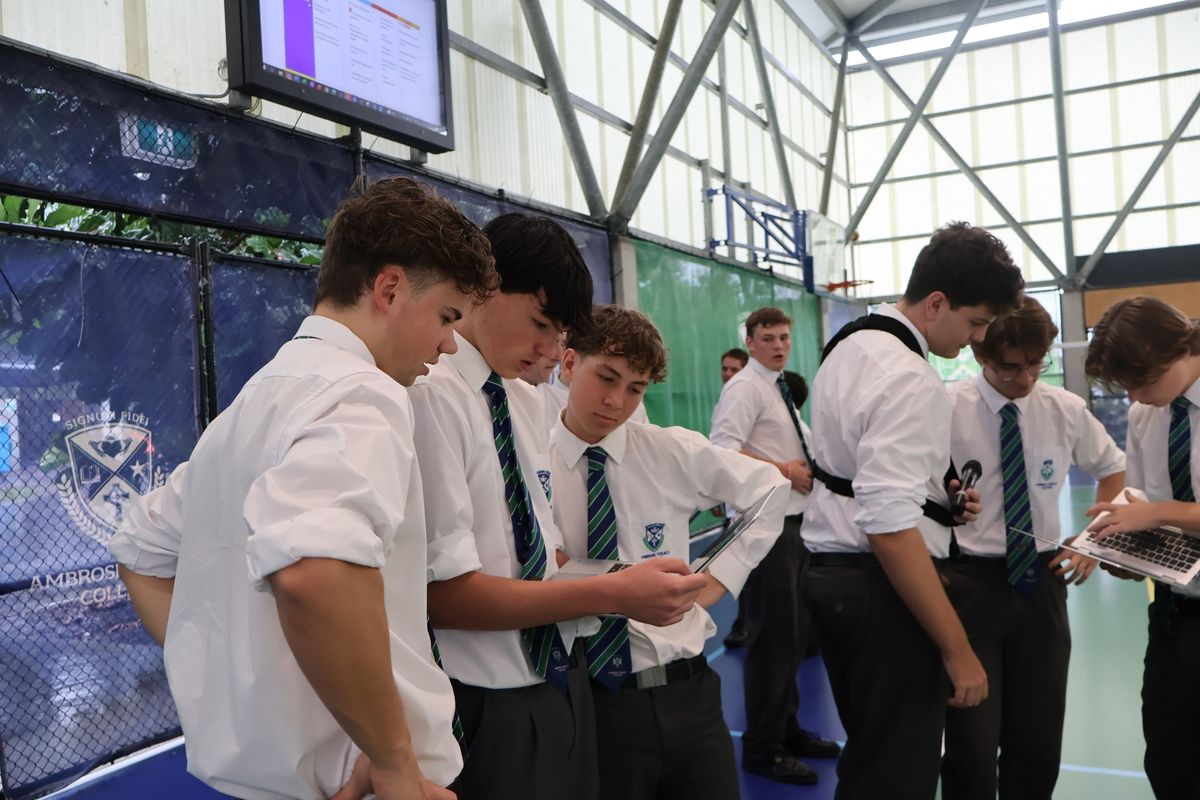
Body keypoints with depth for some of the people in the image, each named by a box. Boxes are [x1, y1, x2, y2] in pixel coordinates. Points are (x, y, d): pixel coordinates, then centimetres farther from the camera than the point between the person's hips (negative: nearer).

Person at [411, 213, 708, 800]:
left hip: (562, 684, 8)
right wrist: (612, 593, -20)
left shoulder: (529, 402, 8)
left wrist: (626, 583, -3)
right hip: (489, 709, -8)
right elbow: (445, 592, -22)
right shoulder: (430, 394, -18)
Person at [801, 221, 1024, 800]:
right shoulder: (910, 379, -21)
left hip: (828, 571, 10)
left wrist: (938, 491, 12)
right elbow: (890, 528, -27)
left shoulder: (850, 345, 10)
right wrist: (958, 649, -21)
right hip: (879, 586, -10)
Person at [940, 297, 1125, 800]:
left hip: (1040, 580, 4)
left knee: (1040, 740, 13)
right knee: (972, 744, -1)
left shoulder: (1066, 410, 1)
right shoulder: (947, 410, -11)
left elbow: (1114, 469, 19)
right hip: (969, 583, -4)